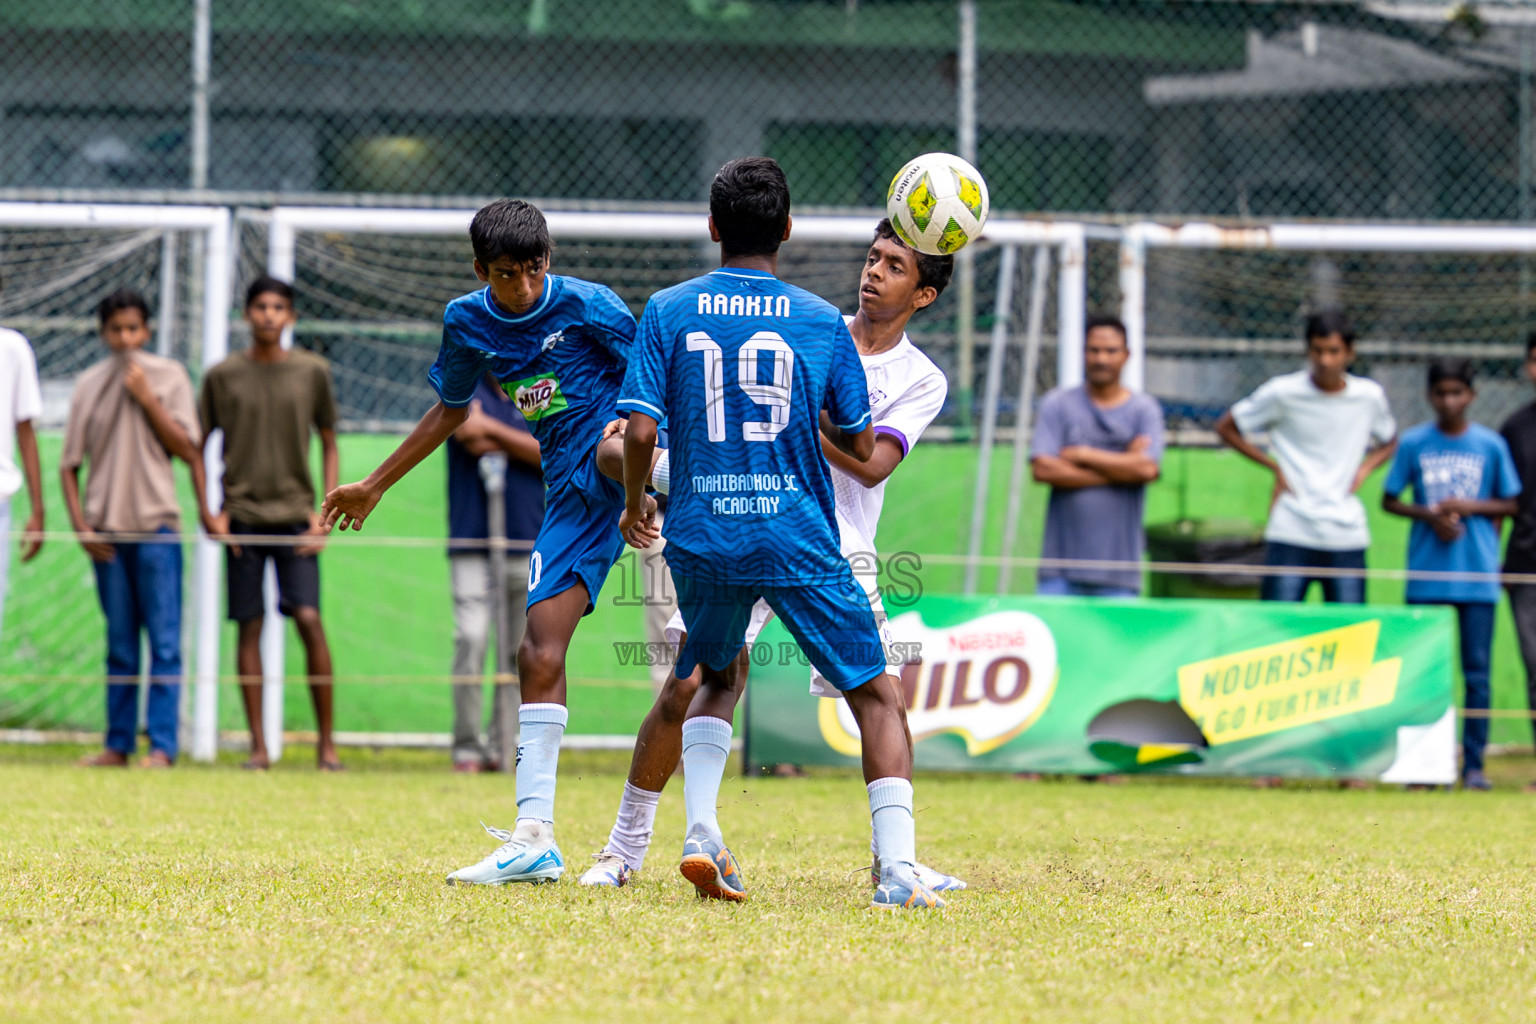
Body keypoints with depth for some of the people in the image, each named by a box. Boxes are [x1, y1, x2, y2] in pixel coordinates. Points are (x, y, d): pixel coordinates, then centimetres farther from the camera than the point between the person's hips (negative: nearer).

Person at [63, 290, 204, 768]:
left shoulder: (168, 376, 3)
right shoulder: (90, 385, 9)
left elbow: (187, 448, -2)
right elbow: (69, 463, 10)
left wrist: (147, 400, -9)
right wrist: (81, 525, 0)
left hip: (156, 525, -2)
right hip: (106, 529, 2)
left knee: (164, 641, -6)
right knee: (119, 643, 7)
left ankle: (161, 744, -7)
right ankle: (118, 744, 10)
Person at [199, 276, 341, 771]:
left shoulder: (313, 372, 5)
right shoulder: (223, 376, 4)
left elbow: (329, 445, 11)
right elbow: (196, 445, 11)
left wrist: (325, 513, 1)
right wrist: (208, 513, 1)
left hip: (295, 515, 0)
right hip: (241, 517, 0)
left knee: (309, 619, -10)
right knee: (250, 627, -1)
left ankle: (327, 743, -6)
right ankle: (258, 745, 3)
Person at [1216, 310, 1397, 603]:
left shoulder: (1370, 396, 5)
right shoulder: (1283, 393, -3)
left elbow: (1388, 442, 25)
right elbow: (1226, 427, 7)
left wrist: (1364, 469, 4)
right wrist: (1274, 466, -2)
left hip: (1347, 538, 3)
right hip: (1291, 536, -3)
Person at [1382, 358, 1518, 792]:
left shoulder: (1491, 445, 3)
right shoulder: (1413, 443, 3)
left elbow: (1510, 505, 8)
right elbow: (1390, 500, 8)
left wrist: (1470, 507, -9)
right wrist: (1431, 516, -9)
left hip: (1477, 576, 0)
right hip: (1425, 574, 0)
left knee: (1477, 672, -1)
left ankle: (1473, 764, 3)